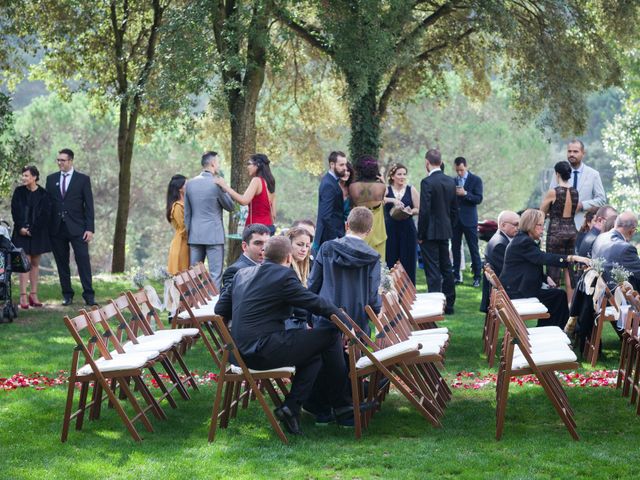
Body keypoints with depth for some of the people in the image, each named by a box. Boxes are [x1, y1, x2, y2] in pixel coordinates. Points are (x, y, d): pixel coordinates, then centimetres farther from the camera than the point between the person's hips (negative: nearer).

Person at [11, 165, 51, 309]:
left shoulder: (43, 194, -1)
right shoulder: (19, 192, 3)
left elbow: (45, 215, -5)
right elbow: (14, 211, 2)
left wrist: (31, 229, -10)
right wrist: (21, 228, -10)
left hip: (38, 233, 1)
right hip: (22, 232, -1)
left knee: (35, 263, 5)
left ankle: (33, 294, 9)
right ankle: (23, 296, -11)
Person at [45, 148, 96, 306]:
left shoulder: (83, 179, 3)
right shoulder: (51, 179, 12)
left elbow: (89, 205, 1)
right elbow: (47, 203, 11)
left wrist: (90, 228, -7)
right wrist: (46, 227, 4)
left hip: (76, 228, -3)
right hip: (57, 228, 3)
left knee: (83, 261, -8)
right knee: (62, 263, 5)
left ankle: (89, 295, -5)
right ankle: (67, 295, 13)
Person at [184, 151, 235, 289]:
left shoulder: (190, 183, 6)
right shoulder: (217, 184, -11)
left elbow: (186, 212, 11)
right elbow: (230, 207, 0)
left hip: (194, 236, 5)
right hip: (214, 234, -5)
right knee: (215, 273, -2)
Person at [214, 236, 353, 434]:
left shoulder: (242, 274, 14)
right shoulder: (284, 276, -9)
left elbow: (220, 310, 16)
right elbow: (317, 304, -5)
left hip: (241, 352, 8)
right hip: (265, 350, -8)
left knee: (314, 351, 23)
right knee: (330, 336, 1)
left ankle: (291, 406, 12)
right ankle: (341, 406, 10)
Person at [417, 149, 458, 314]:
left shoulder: (427, 182, -16)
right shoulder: (450, 182, 7)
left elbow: (424, 210, -17)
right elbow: (454, 209, 12)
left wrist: (420, 235, -10)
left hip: (430, 232, -7)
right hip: (445, 232, 7)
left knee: (433, 271, -5)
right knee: (446, 268, 14)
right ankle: (449, 304, 20)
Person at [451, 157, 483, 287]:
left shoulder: (475, 180, -1)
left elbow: (479, 199, -8)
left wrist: (465, 194, -21)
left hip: (469, 219, -4)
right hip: (455, 220, 4)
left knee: (474, 249, -2)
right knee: (455, 248, 6)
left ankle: (477, 277, 2)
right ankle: (456, 276, 12)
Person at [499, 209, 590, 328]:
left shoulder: (521, 240, 15)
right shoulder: (523, 242, -18)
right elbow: (544, 258, -31)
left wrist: (545, 278, 5)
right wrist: (572, 258, -37)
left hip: (515, 288, 10)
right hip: (516, 291, -10)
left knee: (558, 294, 8)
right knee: (559, 295, -9)